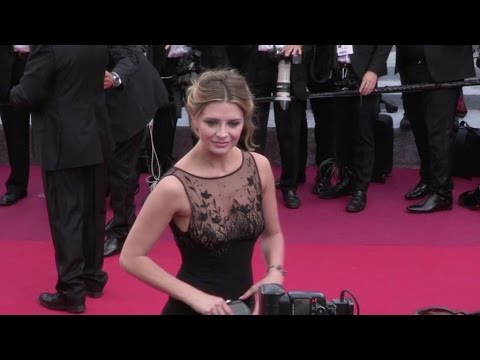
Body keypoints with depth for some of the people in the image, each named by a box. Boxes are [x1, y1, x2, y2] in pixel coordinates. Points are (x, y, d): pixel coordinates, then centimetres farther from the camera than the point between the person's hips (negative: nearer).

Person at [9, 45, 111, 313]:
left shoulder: (48, 48, -21)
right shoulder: (101, 47, 0)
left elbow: (26, 96, -17)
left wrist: (13, 93, 2)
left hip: (62, 145, -7)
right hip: (95, 139, 7)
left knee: (65, 217, 1)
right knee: (93, 212, 16)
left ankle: (72, 291, 5)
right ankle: (93, 277, 28)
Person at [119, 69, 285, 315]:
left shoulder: (259, 167, -8)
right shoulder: (175, 186, -20)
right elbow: (131, 258, -13)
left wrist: (274, 274, -9)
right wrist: (194, 295, -16)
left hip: (246, 303, 4)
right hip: (194, 308, -4)